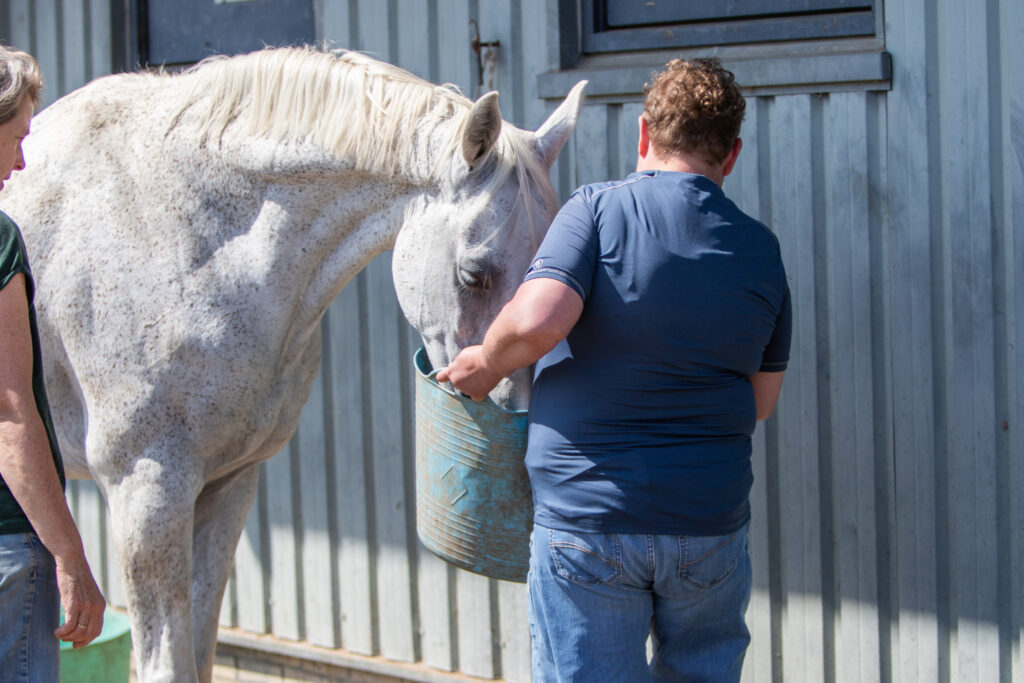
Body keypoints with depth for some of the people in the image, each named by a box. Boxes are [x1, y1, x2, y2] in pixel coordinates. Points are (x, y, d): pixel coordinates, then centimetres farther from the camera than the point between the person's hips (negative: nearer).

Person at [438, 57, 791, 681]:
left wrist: (485, 364, -4)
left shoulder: (599, 210, -8)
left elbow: (536, 321, -23)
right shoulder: (760, 249, 4)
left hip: (585, 517, -3)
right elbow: (762, 401, 11)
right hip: (712, 523, 3)